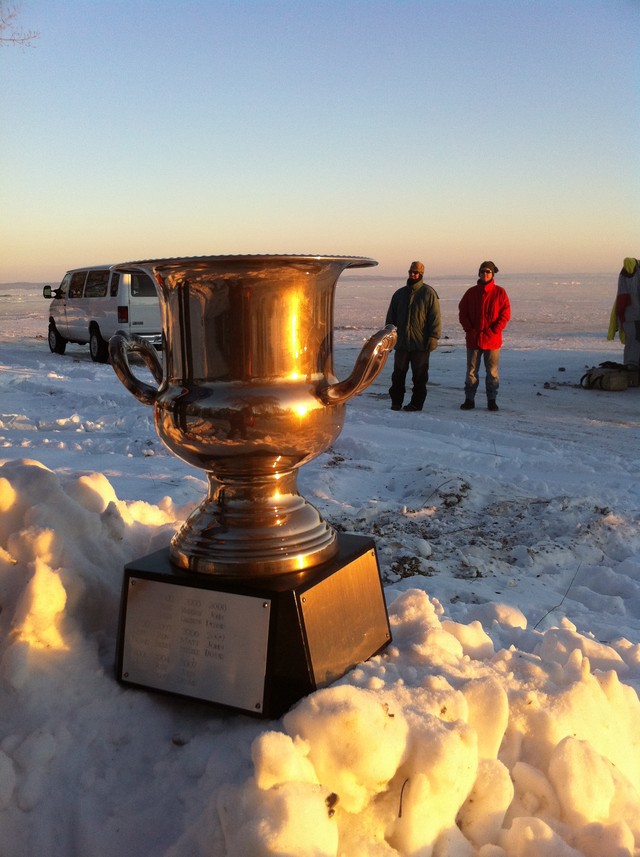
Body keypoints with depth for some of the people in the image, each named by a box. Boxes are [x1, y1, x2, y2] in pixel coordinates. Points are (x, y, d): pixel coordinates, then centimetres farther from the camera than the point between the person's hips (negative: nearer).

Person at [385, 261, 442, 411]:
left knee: (419, 375, 3)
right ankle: (396, 401, 14)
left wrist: (433, 338, -12)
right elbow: (391, 317, 17)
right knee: (398, 374, 5)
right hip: (401, 342, 4)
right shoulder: (400, 293, 12)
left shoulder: (429, 293, -1)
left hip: (420, 343, -4)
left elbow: (435, 317, -5)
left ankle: (416, 402, 11)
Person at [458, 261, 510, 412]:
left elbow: (505, 314, -2)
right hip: (473, 339, 2)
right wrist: (469, 329, -6)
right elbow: (462, 312, 7)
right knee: (471, 371, 6)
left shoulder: (499, 292, 0)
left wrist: (494, 330, -12)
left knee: (492, 371, 4)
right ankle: (469, 399, 12)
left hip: (492, 339, -2)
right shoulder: (471, 292, 6)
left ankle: (492, 400, 12)